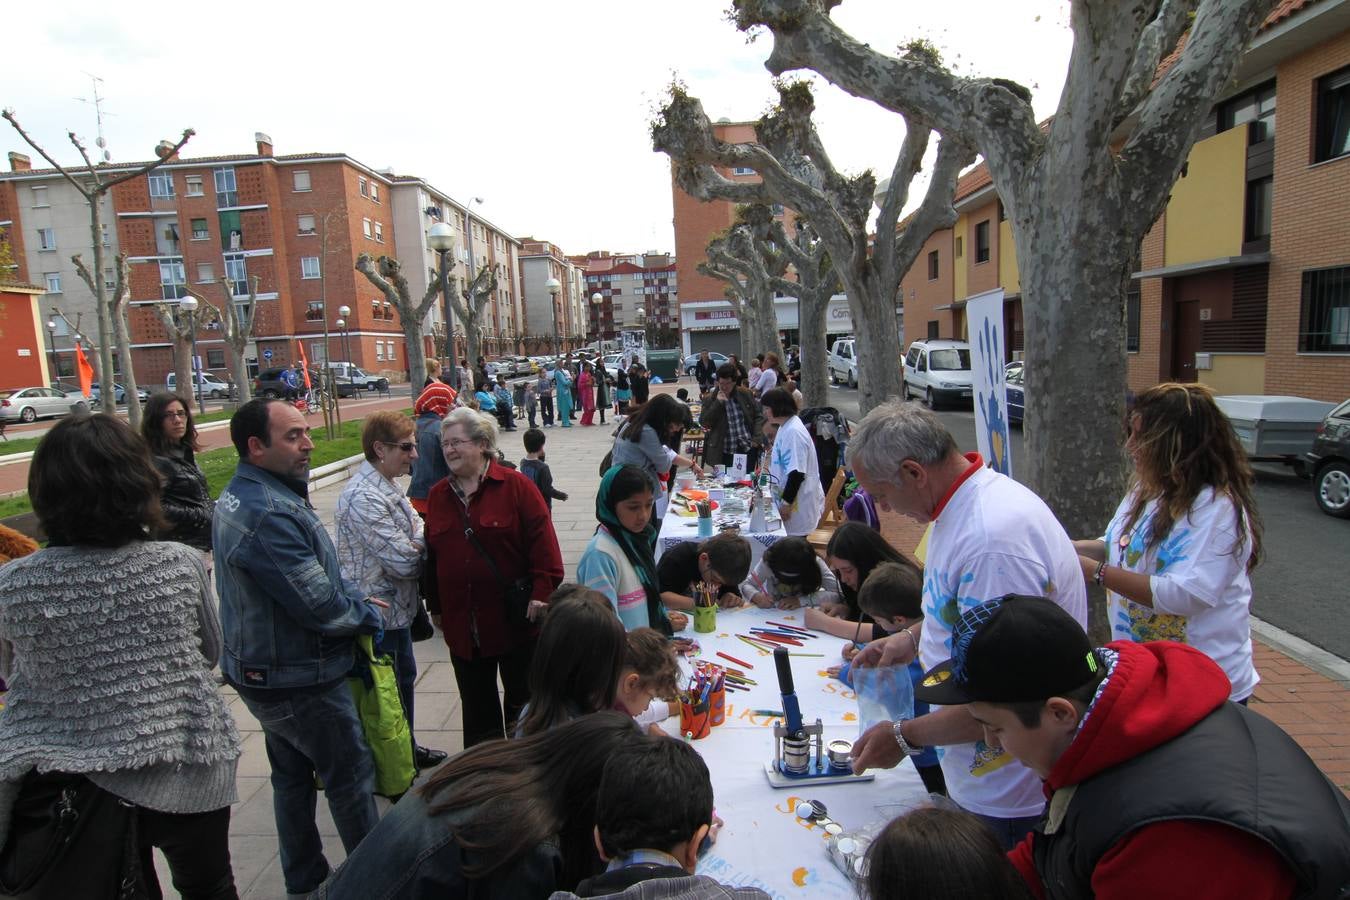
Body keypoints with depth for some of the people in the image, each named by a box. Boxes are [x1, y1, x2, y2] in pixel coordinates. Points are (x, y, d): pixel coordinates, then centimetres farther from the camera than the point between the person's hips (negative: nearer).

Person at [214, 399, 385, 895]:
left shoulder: (241, 497, 4)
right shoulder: (269, 515, -31)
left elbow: (315, 570, 9)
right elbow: (319, 606, -28)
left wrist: (355, 594, -4)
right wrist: (368, 615, -10)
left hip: (267, 671, 10)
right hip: (298, 680, -10)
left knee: (293, 774, 22)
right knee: (351, 773, 8)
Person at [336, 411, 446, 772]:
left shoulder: (386, 486, 7)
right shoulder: (364, 498, -26)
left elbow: (417, 527, 8)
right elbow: (405, 561, -27)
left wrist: (418, 543, -14)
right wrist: (426, 546, -8)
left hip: (396, 608, 10)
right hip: (379, 615, -10)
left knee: (404, 678, 24)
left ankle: (406, 749, 43)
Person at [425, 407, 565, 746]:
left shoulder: (515, 486, -9)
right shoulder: (438, 495, 6)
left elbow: (542, 542, -13)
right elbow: (432, 555, 12)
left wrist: (541, 593, -18)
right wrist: (435, 606, 13)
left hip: (516, 618, -4)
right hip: (461, 623, 4)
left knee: (523, 696, 13)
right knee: (476, 704, 17)